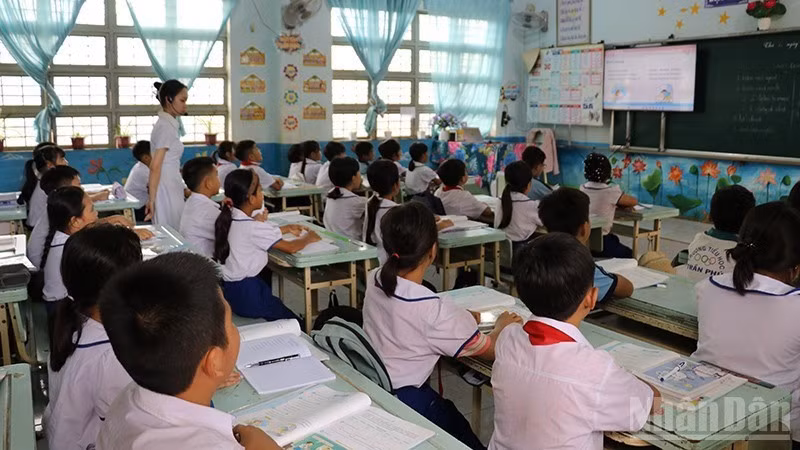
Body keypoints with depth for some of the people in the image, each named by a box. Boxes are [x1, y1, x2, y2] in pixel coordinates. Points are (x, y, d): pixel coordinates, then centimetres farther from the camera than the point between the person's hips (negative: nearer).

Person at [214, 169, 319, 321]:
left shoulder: (227, 219, 1)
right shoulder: (252, 227, -23)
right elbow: (291, 247, -18)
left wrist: (287, 229, 17)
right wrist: (308, 237, 2)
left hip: (227, 288, 8)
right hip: (246, 295, -8)